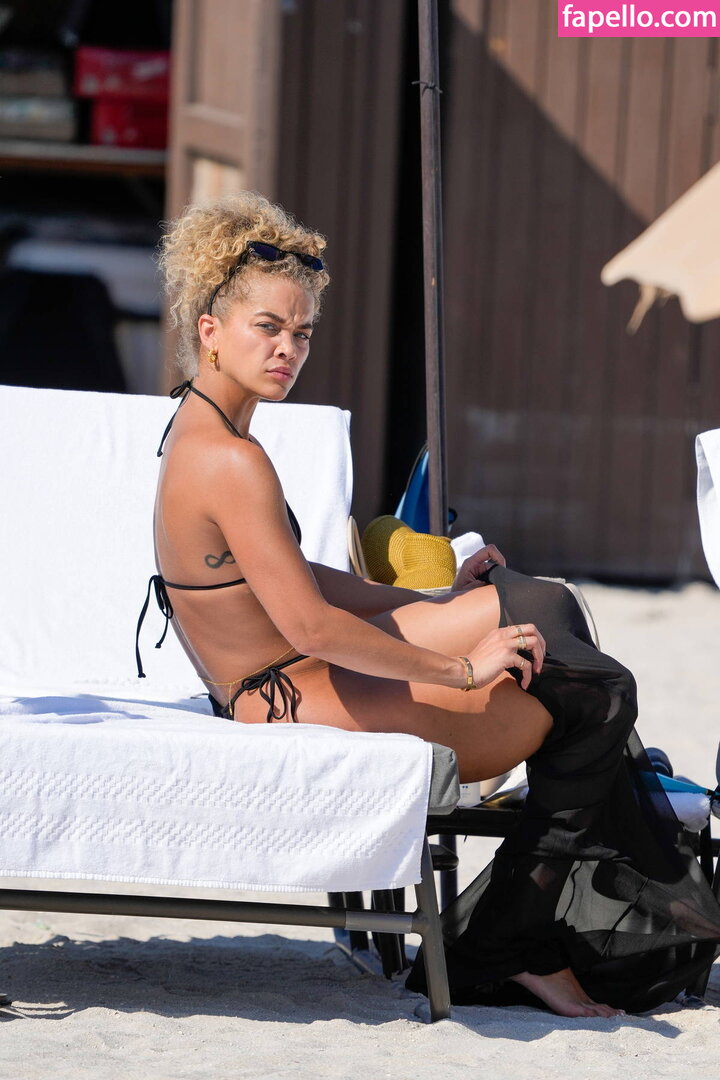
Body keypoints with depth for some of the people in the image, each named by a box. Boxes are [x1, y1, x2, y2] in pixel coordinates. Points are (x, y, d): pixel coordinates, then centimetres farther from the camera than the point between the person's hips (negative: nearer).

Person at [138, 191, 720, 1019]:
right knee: (594, 698, -3)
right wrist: (464, 667, -17)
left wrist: (432, 602, 19)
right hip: (301, 715, -10)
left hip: (277, 689, 10)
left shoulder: (200, 432, 9)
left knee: (539, 607, 11)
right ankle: (514, 943, 12)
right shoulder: (232, 462, -24)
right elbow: (308, 623, -26)